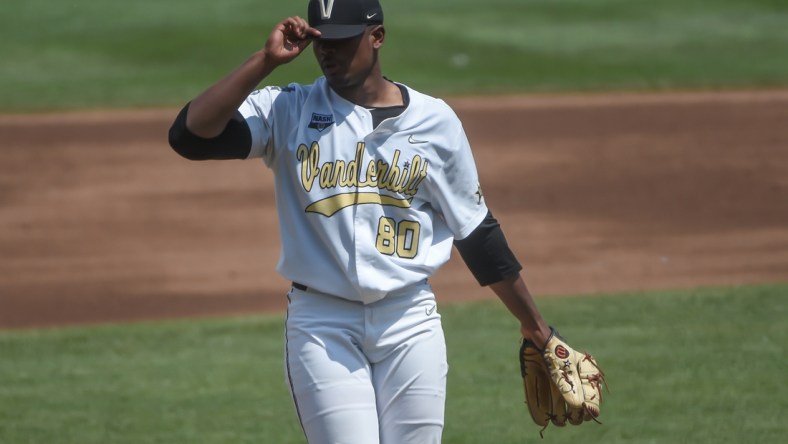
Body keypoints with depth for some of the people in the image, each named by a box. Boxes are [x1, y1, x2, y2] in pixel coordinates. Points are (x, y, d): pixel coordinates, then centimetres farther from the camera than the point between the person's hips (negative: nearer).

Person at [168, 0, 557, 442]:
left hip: (410, 322, 1)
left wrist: (535, 326, 12)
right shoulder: (287, 111, 1)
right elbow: (190, 134, -14)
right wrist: (266, 60, -16)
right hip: (322, 323, -1)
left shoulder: (435, 120, 5)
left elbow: (478, 233, 11)